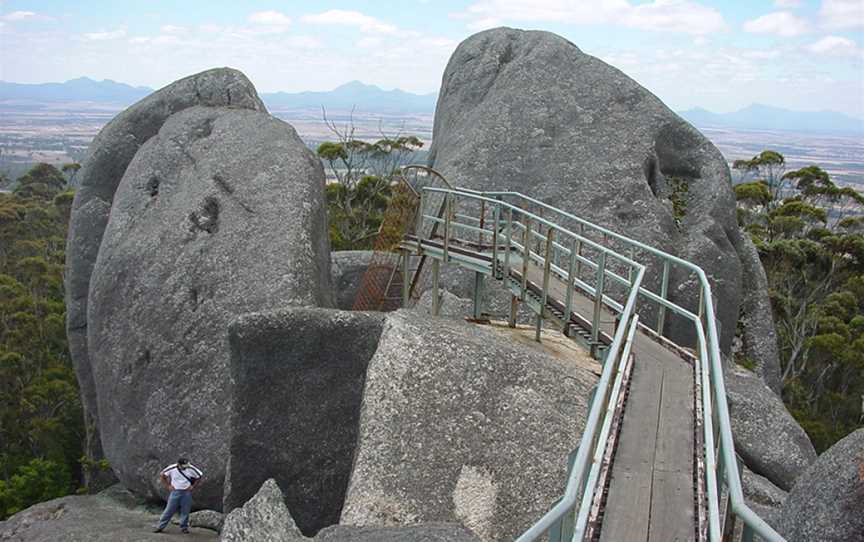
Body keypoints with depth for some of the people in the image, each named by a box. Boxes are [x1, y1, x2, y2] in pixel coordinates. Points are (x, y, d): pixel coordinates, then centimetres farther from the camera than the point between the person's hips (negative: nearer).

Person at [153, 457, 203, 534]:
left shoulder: (191, 468, -7)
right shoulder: (172, 468, -7)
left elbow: (200, 476, 4)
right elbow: (161, 475, 5)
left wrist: (193, 486, 0)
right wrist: (167, 486, 0)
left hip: (187, 492, 0)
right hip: (175, 492, 0)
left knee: (185, 511, 4)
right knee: (169, 510, 0)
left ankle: (184, 527, 16)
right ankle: (160, 527, 7)